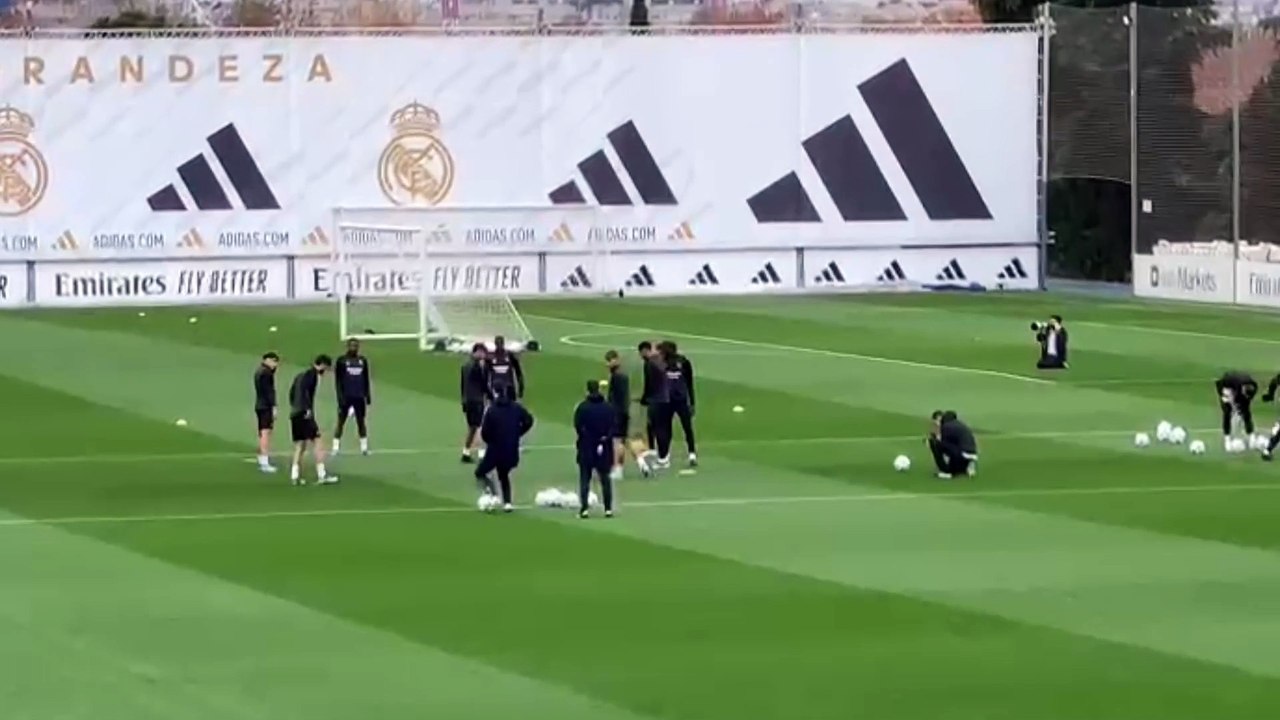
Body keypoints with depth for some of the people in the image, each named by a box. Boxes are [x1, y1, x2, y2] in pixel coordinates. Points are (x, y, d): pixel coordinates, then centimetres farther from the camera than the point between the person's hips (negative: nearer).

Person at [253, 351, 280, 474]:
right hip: (266, 406, -10)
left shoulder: (259, 371, 17)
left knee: (262, 433, 16)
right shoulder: (266, 372, -14)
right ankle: (265, 462, -17)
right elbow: (269, 390, -19)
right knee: (266, 432, -12)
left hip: (259, 405, 11)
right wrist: (273, 406, -19)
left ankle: (261, 461, 23)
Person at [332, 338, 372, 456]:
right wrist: (340, 397, -13)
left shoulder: (363, 360, 7)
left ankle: (364, 447, 11)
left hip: (359, 397, 3)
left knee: (361, 421, 7)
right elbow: (338, 380, -5)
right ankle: (336, 448, -1)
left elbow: (366, 380, 12)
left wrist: (368, 395, 7)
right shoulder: (342, 361, -3)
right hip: (346, 397, -3)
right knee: (341, 422, -1)